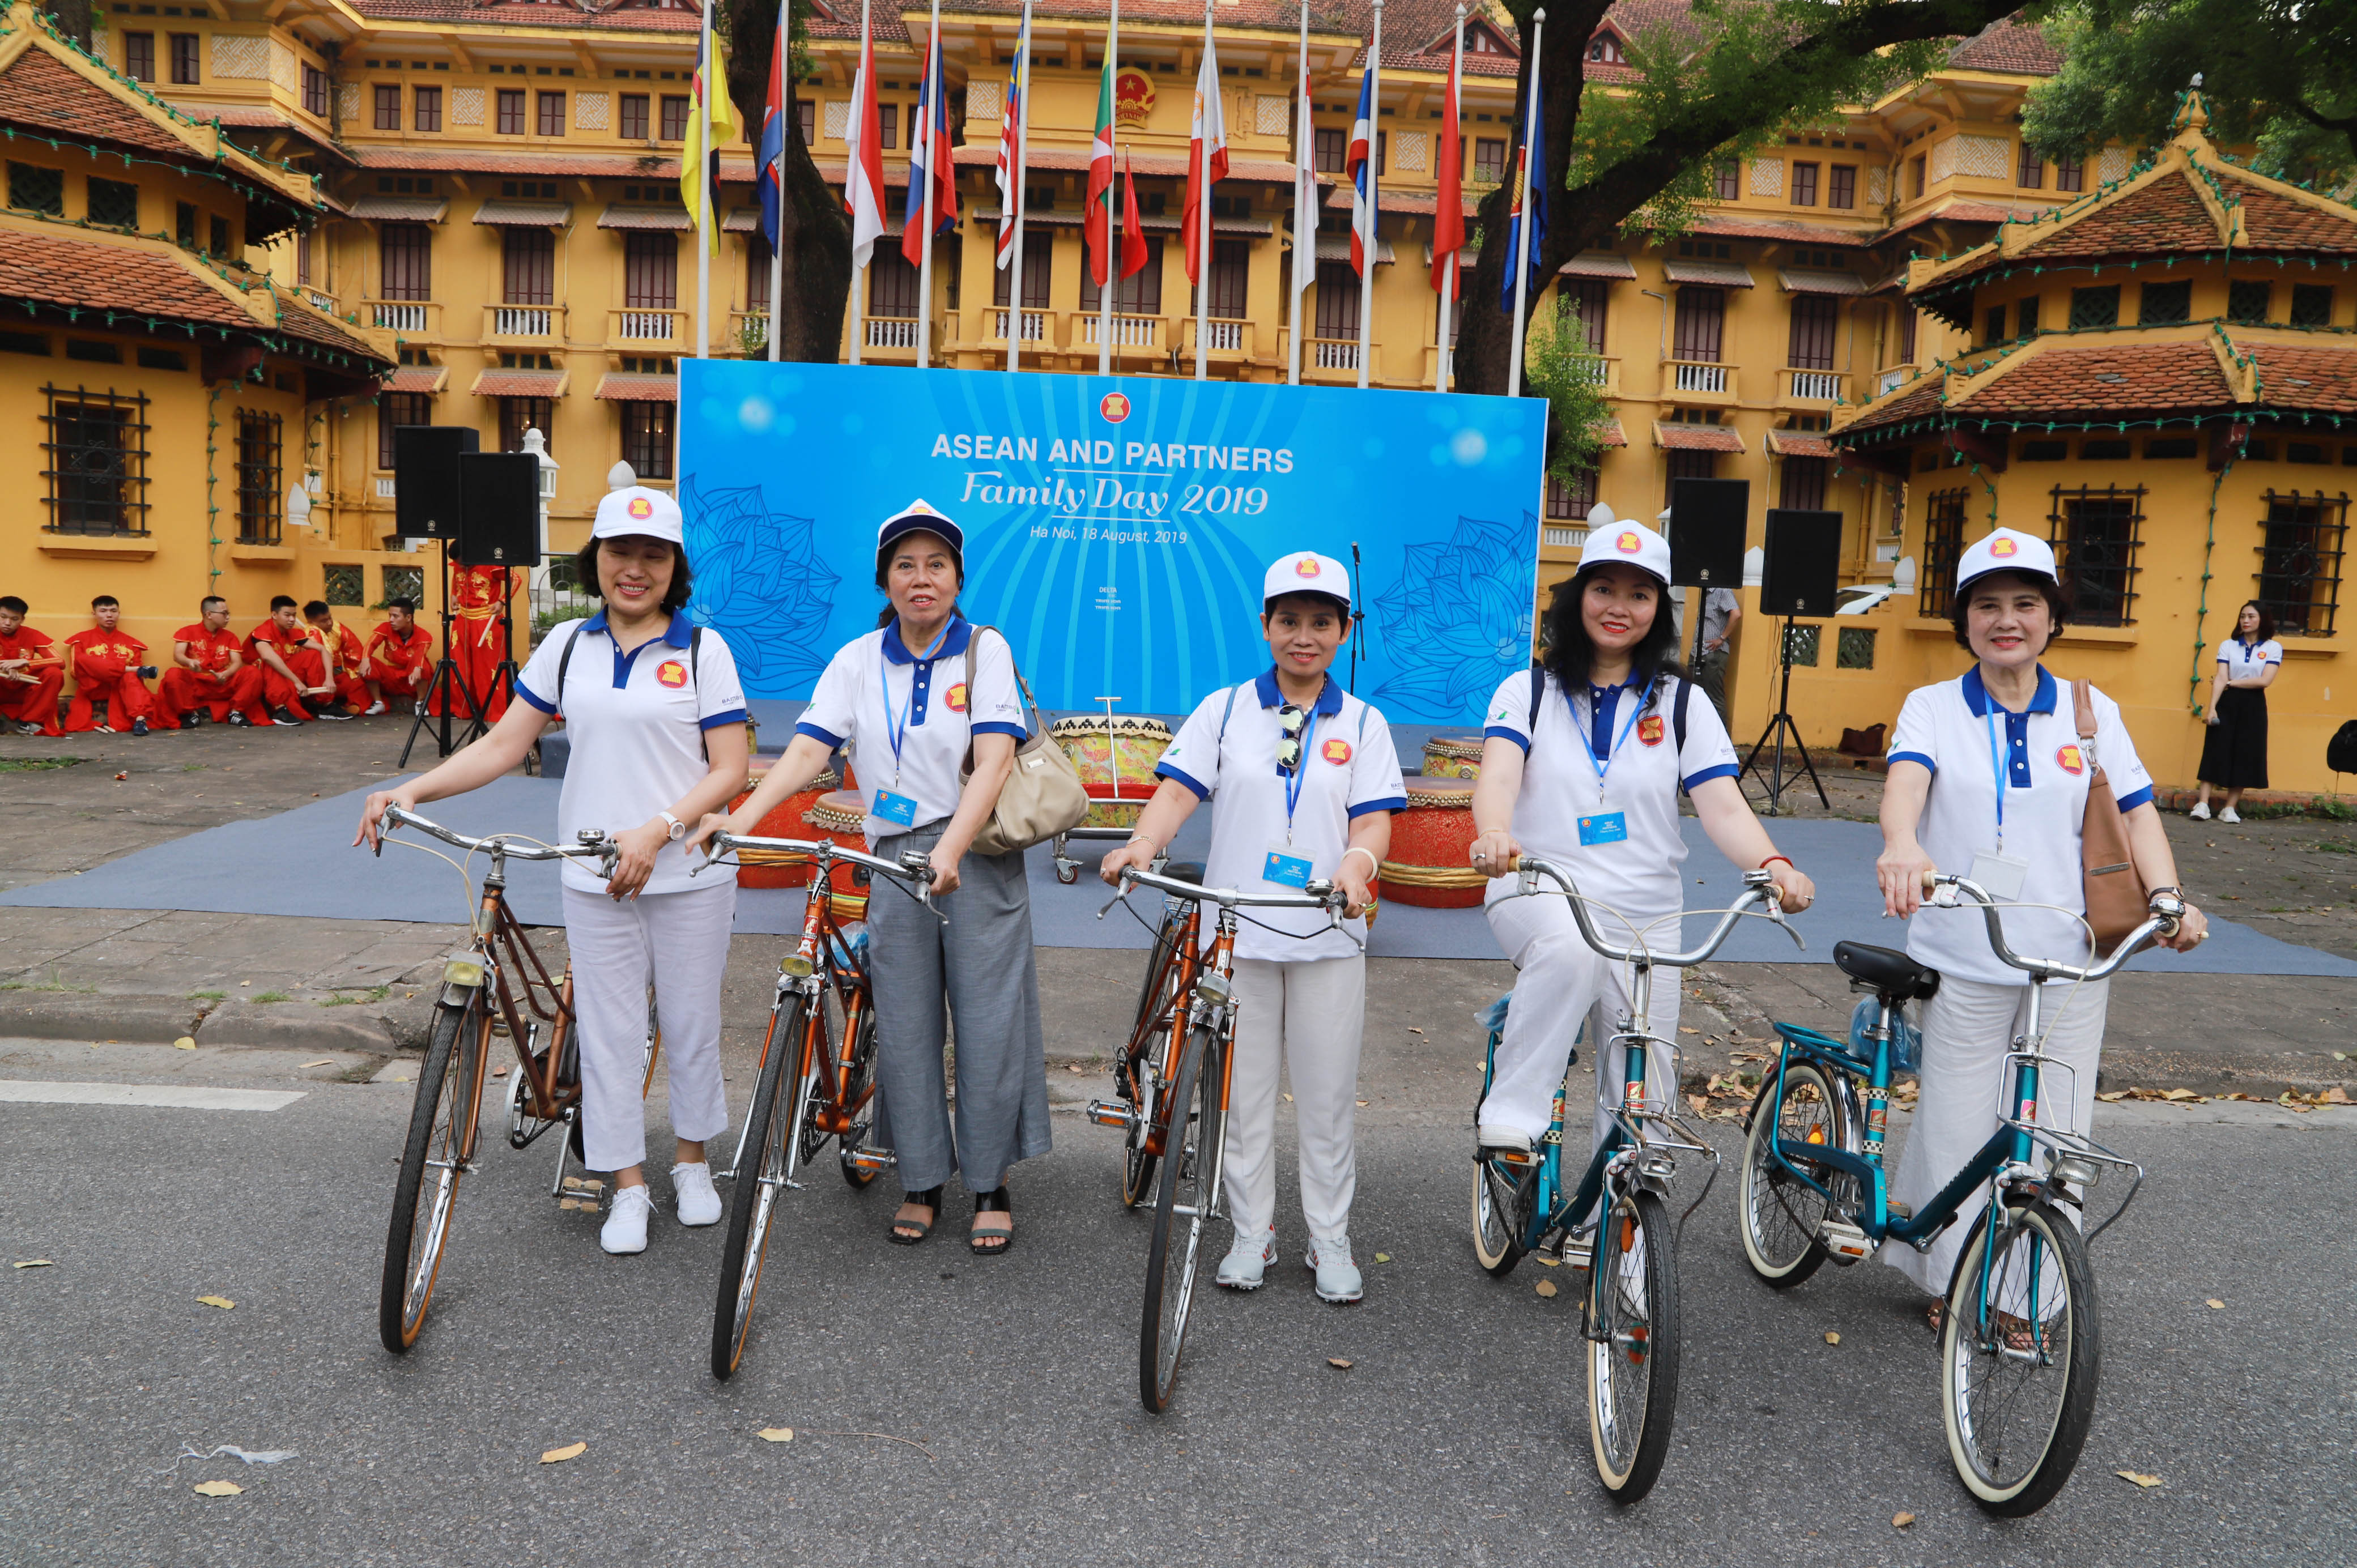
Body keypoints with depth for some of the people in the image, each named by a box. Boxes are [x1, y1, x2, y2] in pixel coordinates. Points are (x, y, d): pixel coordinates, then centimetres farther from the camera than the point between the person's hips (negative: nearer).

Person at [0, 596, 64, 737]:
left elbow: (60, 662, -17)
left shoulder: (32, 636, -6)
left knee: (54, 673, -26)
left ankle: (27, 722, -17)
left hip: (24, 692, 1)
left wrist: (24, 662, -31)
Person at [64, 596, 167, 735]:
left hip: (123, 690, 1)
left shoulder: (130, 643, 14)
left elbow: (134, 674, 11)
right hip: (94, 690, -1)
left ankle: (140, 718, -55)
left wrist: (139, 674, -15)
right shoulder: (82, 639, 9)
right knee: (84, 660, -25)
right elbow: (77, 671, -1)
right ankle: (138, 670, -25)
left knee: (131, 677, -33)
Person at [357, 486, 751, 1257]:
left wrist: (657, 830, -20)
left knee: (690, 1022, 9)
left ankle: (692, 1161, 31)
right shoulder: (567, 646, 6)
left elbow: (729, 768, -8)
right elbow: (505, 743, 6)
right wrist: (413, 790, -7)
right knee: (608, 1030, 6)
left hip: (689, 875, -2)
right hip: (594, 878, 3)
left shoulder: (703, 648, -4)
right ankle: (629, 1186, 19)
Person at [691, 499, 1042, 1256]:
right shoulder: (857, 661, 7)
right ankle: (922, 1181, 22)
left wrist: (949, 851, -28)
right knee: (905, 1027, 6)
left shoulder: (985, 649, -2)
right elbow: (808, 750, -4)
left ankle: (991, 1185, 16)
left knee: (988, 1021, 1)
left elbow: (994, 760, -14)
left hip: (979, 856, -2)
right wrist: (742, 816, -22)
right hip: (895, 860, 3)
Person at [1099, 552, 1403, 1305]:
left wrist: (1357, 862, -25)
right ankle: (1252, 1234, 23)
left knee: (1327, 1096, 7)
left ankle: (1330, 1241, 22)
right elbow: (1179, 791, -4)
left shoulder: (1362, 723, 7)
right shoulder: (1224, 710, 6)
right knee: (1244, 1092, 8)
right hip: (1236, 931, 0)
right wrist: (1142, 844, -24)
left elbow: (1373, 818, -3)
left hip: (1329, 933, 0)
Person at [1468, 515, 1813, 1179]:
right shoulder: (1530, 690, 2)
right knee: (1573, 949, -38)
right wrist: (1494, 834, -39)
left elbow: (1724, 807, -6)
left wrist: (1773, 865, -27)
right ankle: (1510, 1115, -25)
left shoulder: (1681, 703, 5)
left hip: (1645, 918, 3)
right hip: (1540, 895, -2)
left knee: (1641, 1096, 4)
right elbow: (1498, 776, -16)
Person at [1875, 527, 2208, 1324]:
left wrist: (2169, 897, -15)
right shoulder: (1933, 707, -1)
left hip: (2069, 959, 2)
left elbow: (2136, 810, 3)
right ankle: (1953, 1280, 24)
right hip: (1964, 959, -2)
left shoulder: (2093, 713, 6)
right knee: (1958, 1129, 5)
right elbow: (1906, 780, -20)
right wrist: (1902, 844, -41)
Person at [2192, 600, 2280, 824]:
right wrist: (2212, 707, -17)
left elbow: (2265, 680, -10)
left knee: (2244, 755, 2)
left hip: (2253, 706, 0)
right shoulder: (2228, 645, 2)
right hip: (2226, 703, 0)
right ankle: (2202, 805, -8)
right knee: (2215, 752, -5)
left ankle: (2230, 809, 8)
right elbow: (2220, 678, -7)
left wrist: (2231, 683, -8)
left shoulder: (2273, 648, 0)